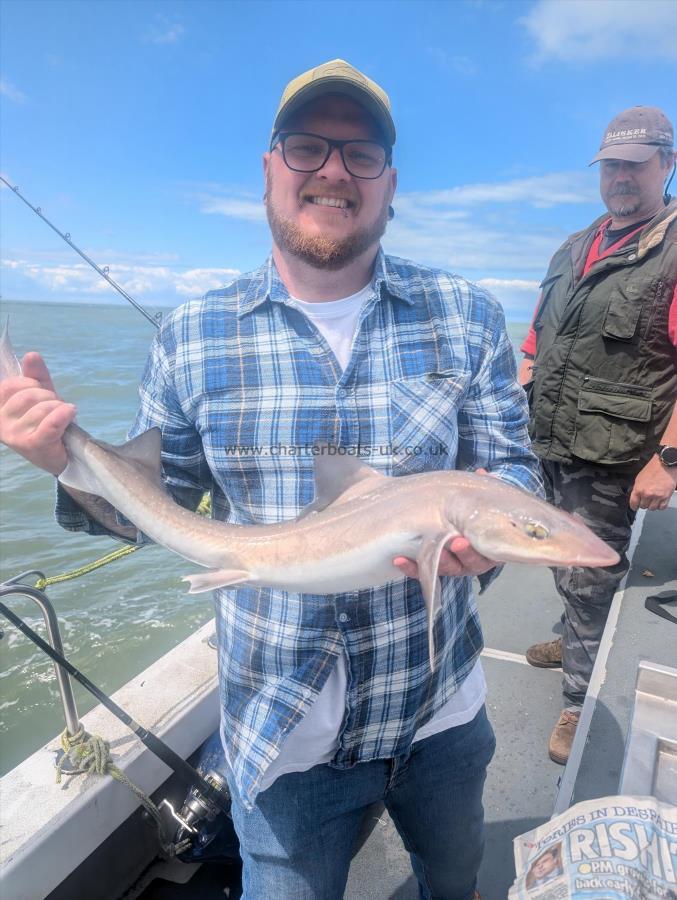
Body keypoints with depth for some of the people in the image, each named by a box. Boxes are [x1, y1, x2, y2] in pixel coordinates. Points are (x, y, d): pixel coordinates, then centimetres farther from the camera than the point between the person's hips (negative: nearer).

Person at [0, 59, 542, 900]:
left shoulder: (467, 317, -7)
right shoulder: (189, 337, -7)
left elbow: (512, 464, -4)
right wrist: (71, 457, -19)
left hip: (441, 707, 2)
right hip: (279, 728, -1)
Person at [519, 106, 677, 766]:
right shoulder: (574, 249, 14)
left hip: (610, 460, -7)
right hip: (549, 444, 7)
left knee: (588, 579, 4)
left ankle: (581, 699, 22)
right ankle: (575, 640, 46)